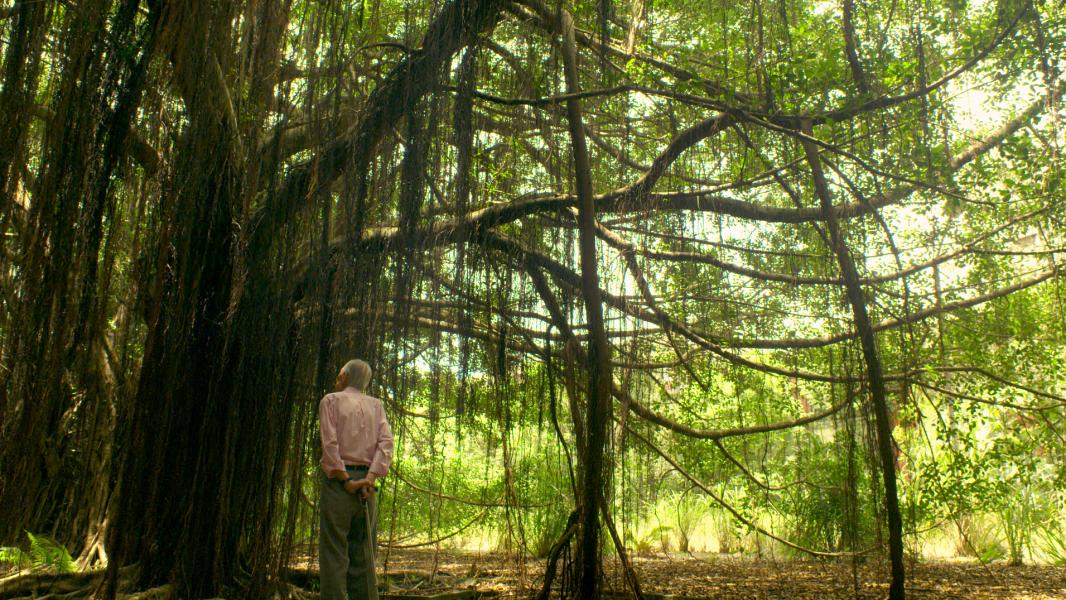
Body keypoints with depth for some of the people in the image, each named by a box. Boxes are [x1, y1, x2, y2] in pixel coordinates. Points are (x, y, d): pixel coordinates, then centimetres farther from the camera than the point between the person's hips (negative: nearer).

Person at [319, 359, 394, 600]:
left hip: (338, 479, -4)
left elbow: (330, 443, -9)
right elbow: (386, 442, 0)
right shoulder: (376, 405, 15)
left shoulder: (331, 400, 5)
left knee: (334, 553, -3)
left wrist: (346, 480, -10)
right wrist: (370, 478, -8)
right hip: (366, 482, 4)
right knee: (363, 554, 7)